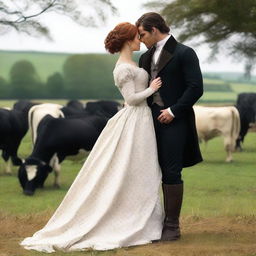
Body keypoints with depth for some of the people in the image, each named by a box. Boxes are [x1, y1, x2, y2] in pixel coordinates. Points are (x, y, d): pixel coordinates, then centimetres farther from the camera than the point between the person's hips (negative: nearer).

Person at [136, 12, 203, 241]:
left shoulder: (184, 53, -5)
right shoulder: (146, 57, 16)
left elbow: (196, 88, -10)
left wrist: (173, 111, -13)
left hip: (173, 121, -7)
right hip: (151, 119, 7)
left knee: (171, 173, -5)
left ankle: (172, 226, 1)